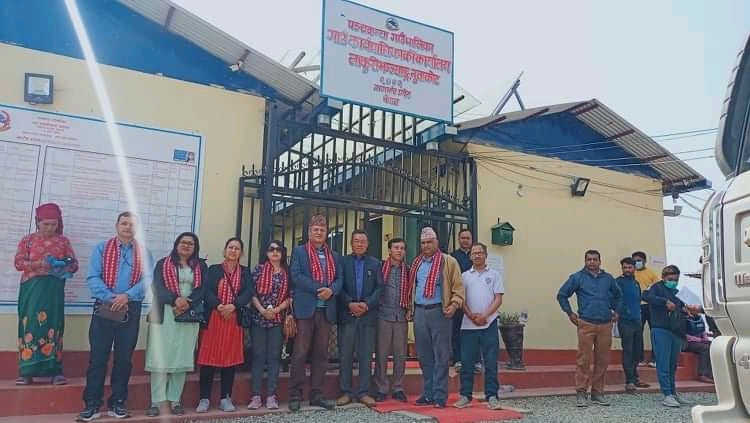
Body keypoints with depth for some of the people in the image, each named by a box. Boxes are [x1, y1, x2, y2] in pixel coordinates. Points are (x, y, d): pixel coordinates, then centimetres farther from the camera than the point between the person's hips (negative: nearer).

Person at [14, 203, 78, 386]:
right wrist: (39, 264, -18)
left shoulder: (64, 241, 9)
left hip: (54, 290, 1)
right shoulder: (28, 239, 6)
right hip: (32, 290, -1)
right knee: (30, 325, -3)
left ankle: (54, 370, 3)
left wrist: (65, 267, -16)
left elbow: (74, 264, 7)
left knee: (53, 326, 0)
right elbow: (18, 262, -1)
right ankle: (26, 371, 3)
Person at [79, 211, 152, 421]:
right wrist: (110, 298, -18)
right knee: (98, 356, 0)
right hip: (104, 308, -1)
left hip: (131, 310, 1)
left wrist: (126, 296, -19)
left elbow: (147, 280, -4)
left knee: (124, 357, 8)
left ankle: (117, 403, 18)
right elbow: (93, 278, -6)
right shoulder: (101, 248, 4)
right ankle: (92, 404, 9)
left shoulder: (144, 253, 6)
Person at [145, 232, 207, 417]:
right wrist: (175, 299, -22)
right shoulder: (163, 264, 7)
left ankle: (175, 400, 9)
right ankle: (156, 401, 1)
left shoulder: (201, 267, 12)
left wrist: (188, 304, -16)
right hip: (164, 315, -2)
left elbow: (202, 289, 0)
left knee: (182, 358, 3)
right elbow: (158, 287, -6)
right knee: (161, 358, -5)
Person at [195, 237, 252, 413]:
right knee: (209, 357, -2)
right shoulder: (213, 269, 7)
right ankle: (204, 398, 6)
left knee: (230, 358, 4)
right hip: (213, 318, -1)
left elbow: (248, 293, -3)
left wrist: (233, 306, -18)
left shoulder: (245, 272, 11)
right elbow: (208, 291, -5)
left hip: (235, 319, 1)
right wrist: (218, 306, -22)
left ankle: (225, 398, 12)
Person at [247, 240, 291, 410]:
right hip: (258, 318, -1)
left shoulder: (287, 272, 6)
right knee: (258, 355, 0)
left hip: (278, 319, 1)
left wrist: (277, 310, -11)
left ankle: (271, 395, 7)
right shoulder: (259, 269, 3)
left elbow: (290, 296, 3)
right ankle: (256, 395, 4)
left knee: (274, 356, 3)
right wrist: (262, 310, -12)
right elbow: (252, 292, -2)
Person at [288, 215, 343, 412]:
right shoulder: (299, 252, 6)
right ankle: (295, 396, 4)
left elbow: (339, 279, 10)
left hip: (327, 310, 4)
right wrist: (318, 289, -16)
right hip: (305, 309, -4)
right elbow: (296, 276, -7)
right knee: (300, 353, -4)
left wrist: (331, 290, -12)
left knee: (321, 354, 7)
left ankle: (316, 395, 14)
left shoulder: (334, 256, 18)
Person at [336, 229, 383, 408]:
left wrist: (366, 304, -9)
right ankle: (346, 392, 10)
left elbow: (379, 288, 4)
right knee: (345, 354, 2)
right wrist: (350, 304, -12)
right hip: (347, 314, -1)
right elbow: (338, 287, 0)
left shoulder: (375, 263, 11)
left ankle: (363, 392, 11)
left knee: (366, 355, 3)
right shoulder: (342, 261, 7)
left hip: (368, 314, 1)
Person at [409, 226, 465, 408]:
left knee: (441, 356, -2)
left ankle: (439, 396, 4)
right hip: (419, 312, 5)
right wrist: (410, 307, 10)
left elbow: (458, 287, -3)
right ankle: (427, 394, 19)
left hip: (439, 312, -5)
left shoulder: (448, 262, 0)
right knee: (423, 356, 10)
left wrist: (454, 304, -17)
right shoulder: (416, 263, 16)